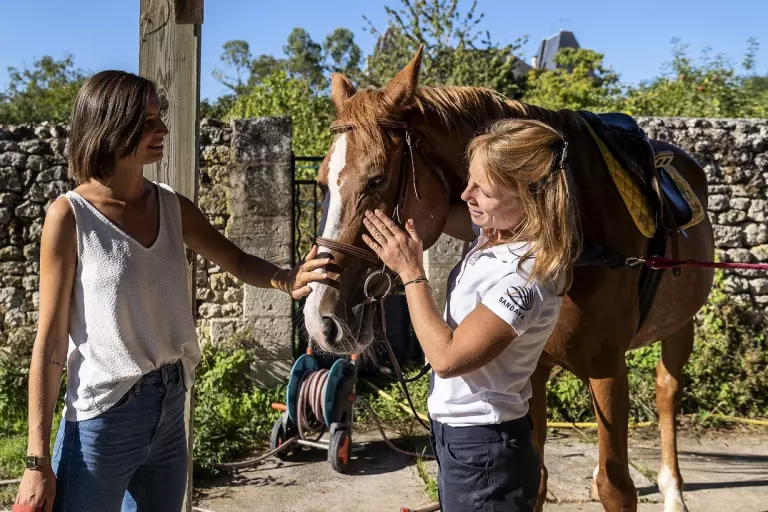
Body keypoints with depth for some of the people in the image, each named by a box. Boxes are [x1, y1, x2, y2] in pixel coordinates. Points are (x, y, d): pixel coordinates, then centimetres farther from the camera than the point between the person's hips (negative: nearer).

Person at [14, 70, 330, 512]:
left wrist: (284, 279, -12)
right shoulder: (70, 216, -12)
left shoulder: (173, 207, 2)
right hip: (101, 422, -5)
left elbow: (239, 262, 12)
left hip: (171, 411, 5)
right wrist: (38, 461, -12)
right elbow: (50, 342, -11)